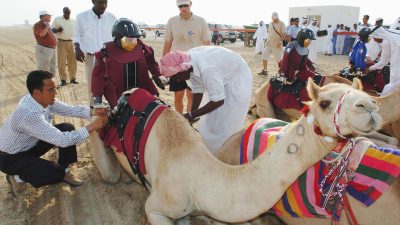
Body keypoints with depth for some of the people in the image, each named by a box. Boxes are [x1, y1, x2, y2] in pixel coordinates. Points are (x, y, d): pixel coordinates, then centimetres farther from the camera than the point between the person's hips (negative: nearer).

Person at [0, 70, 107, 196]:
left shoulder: (43, 99, -15)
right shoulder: (30, 115, -39)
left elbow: (69, 110, -5)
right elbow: (62, 140, -38)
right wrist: (90, 127, -33)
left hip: (29, 144, 8)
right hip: (11, 158, -8)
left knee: (68, 128, -7)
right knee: (57, 173, -19)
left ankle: (64, 171, 9)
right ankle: (18, 177, 6)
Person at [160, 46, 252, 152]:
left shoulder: (206, 70, -40)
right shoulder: (188, 60, -15)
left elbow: (218, 100, -34)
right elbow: (198, 89, -6)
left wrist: (192, 115, -28)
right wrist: (191, 115, -10)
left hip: (237, 79, -8)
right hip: (221, 77, 8)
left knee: (226, 124, -5)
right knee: (211, 121, 11)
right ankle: (211, 149, 26)